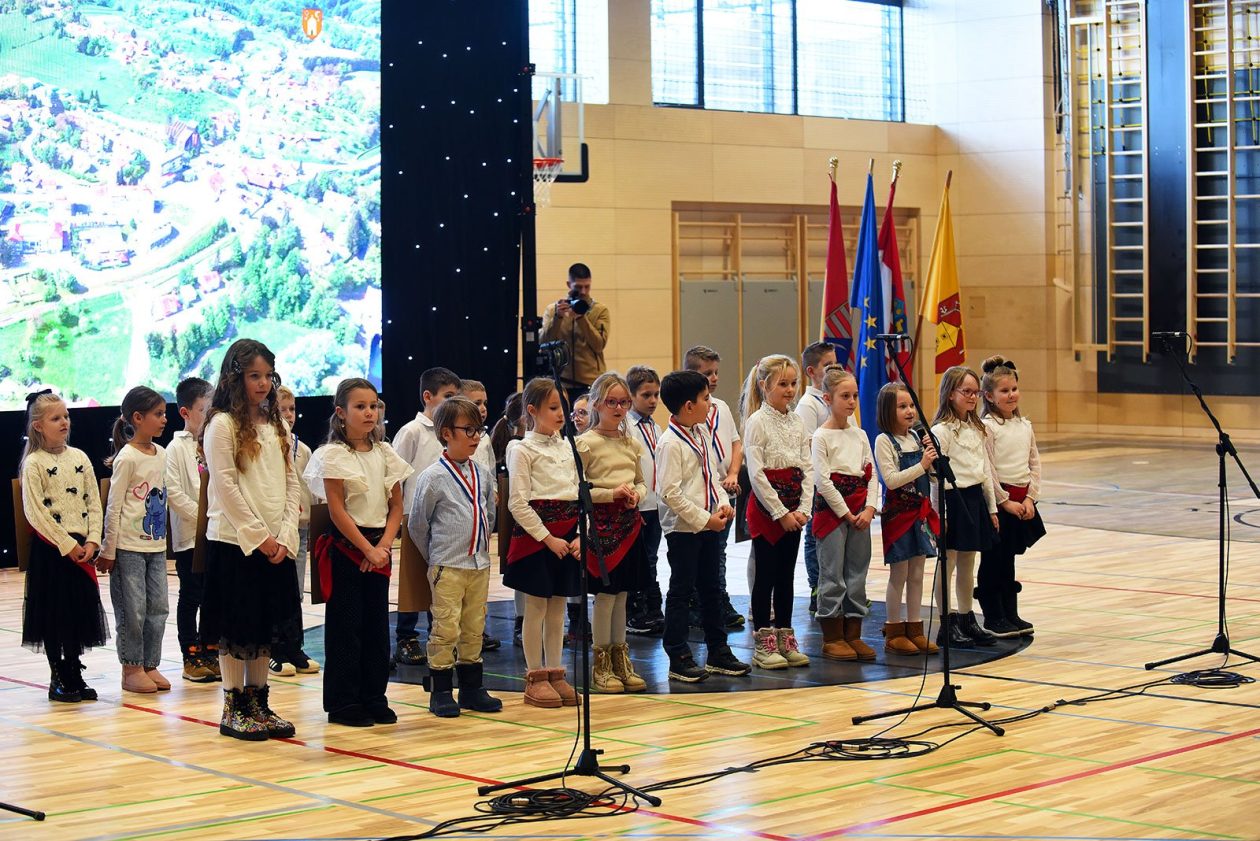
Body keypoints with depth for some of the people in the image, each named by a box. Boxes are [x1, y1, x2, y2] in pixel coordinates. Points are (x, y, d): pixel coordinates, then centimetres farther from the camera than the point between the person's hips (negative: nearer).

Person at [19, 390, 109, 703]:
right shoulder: (34, 463, -8)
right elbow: (36, 512, -12)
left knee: (79, 611, 8)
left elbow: (94, 503, 7)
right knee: (53, 613, 2)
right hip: (50, 548, -5)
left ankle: (75, 675, 18)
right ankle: (57, 679, 11)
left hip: (81, 547, 5)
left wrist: (91, 541, -5)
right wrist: (67, 545, -15)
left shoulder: (79, 457, 7)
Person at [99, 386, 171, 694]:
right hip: (129, 547, -7)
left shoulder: (161, 454, 9)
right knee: (133, 610, -1)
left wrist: (163, 540, 16)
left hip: (156, 545, 7)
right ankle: (131, 669, 9)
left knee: (158, 607, 8)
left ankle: (150, 666, 17)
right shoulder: (127, 457, -12)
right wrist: (108, 550, -11)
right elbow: (113, 507, -11)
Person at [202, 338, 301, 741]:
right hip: (235, 542, -6)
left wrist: (285, 535, -2)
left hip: (276, 544, 6)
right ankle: (234, 710, 8)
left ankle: (259, 703, 18)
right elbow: (225, 487, -12)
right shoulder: (222, 425, -6)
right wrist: (259, 536, -13)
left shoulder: (277, 426, 13)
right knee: (237, 629, 0)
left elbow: (292, 484, 10)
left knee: (268, 626, 10)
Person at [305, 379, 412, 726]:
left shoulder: (384, 453, 8)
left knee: (377, 623, 8)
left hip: (378, 548, 5)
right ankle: (344, 702, 6)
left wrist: (383, 546, -6)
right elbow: (337, 511, -12)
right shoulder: (333, 455, -8)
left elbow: (396, 506, 8)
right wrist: (367, 549, -14)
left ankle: (374, 698, 16)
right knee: (345, 625, -1)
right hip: (346, 546, -5)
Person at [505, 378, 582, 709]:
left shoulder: (567, 448, 11)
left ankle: (555, 673, 17)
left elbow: (581, 495, 11)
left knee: (558, 607, 10)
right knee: (536, 607, 1)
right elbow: (518, 503, -12)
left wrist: (580, 535, -2)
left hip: (567, 535, 6)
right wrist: (548, 538, -15)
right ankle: (535, 678, 8)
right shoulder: (522, 450, -6)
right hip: (536, 533, -6)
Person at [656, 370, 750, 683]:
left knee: (711, 588, 16)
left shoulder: (702, 432, 9)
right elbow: (671, 493, -21)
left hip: (709, 525, 9)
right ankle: (679, 660, 5)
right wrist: (704, 518, -18)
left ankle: (718, 652, 26)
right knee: (681, 591, -1)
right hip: (683, 528, -9)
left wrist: (723, 503, 1)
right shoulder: (670, 443, -18)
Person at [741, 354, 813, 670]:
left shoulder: (797, 422, 9)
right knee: (766, 576, -1)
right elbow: (756, 472, -14)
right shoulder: (757, 422, -10)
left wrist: (803, 509, -5)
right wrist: (780, 512, -15)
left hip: (792, 509, 6)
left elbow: (806, 469, 7)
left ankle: (785, 640, 17)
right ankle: (763, 646, 5)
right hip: (766, 507, -6)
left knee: (786, 575, 11)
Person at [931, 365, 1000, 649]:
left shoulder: (977, 429, 12)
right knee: (948, 565, 0)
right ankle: (947, 626, 6)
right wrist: (940, 514, -17)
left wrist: (992, 507, 14)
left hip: (975, 498, 7)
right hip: (953, 498, -7)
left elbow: (986, 469, 16)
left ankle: (967, 621, 23)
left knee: (967, 565, 14)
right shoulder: (941, 431, -12)